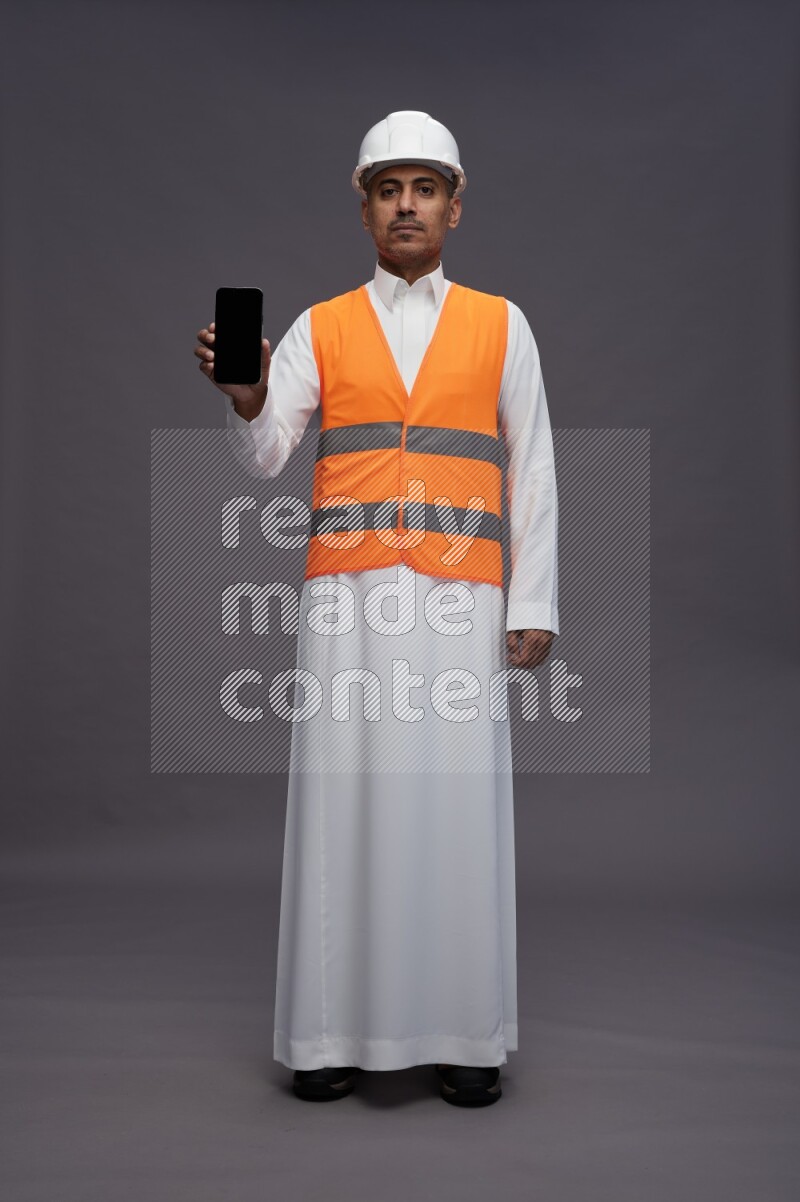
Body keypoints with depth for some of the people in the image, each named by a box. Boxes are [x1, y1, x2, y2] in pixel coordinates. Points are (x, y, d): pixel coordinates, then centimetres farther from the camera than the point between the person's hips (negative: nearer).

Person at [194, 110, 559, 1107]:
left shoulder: (500, 326, 13)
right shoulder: (319, 330, 13)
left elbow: (532, 473, 9)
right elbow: (264, 453, 1)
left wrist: (533, 605, 2)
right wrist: (246, 399, -21)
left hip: (459, 598, 0)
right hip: (346, 593, 1)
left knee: (458, 801, -1)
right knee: (343, 800, 0)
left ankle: (464, 1034, 10)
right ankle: (336, 1032, 10)